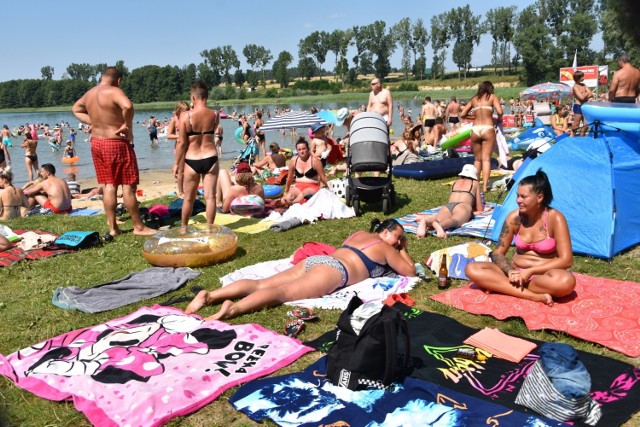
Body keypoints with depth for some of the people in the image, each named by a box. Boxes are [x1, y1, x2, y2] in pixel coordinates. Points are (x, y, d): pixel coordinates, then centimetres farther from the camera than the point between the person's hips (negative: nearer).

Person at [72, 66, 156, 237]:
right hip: (117, 143, -7)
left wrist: (92, 122, 14)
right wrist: (127, 125, -20)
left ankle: (112, 228, 15)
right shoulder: (113, 91, -15)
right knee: (128, 186, 0)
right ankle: (139, 227, 8)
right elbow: (127, 106, -35)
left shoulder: (89, 94, 10)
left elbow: (75, 109, 27)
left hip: (97, 142, 8)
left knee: (108, 186, 12)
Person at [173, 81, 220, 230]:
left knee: (189, 198, 14)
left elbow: (182, 142, -9)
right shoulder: (215, 114, -2)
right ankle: (210, 227, 9)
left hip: (192, 161, -1)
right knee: (210, 196, 6)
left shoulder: (186, 116, -10)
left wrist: (176, 163, 2)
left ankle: (184, 227, 28)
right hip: (210, 159, 1)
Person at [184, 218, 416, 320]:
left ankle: (210, 295, -24)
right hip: (333, 270, -7)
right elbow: (409, 271, 20)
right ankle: (232, 308, -51)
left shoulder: (360, 233, 36)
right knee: (284, 292, -29)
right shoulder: (385, 248, 16)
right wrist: (403, 250, 38)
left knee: (261, 284, -8)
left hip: (315, 259, 7)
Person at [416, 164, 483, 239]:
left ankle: (425, 221, -64)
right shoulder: (475, 183, 29)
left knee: (438, 220, -29)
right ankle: (439, 225, -70)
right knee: (456, 221, -36)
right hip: (462, 206, -4)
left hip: (447, 206, 4)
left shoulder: (456, 182, 38)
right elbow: (480, 209, 28)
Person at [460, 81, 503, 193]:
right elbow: (500, 112, -5)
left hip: (475, 130, 3)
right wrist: (499, 119, 14)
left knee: (477, 159, 16)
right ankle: (485, 185, -7)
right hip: (488, 129, -3)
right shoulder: (492, 97, 8)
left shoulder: (474, 99, 16)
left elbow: (463, 114, 13)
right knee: (486, 159, -1)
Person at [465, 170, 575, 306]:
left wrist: (530, 271, -20)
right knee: (472, 270, -20)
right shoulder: (514, 217, -3)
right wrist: (511, 271, -20)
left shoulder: (555, 218, -12)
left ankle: (501, 286, -25)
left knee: (566, 281, -39)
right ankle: (534, 296, -27)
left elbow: (566, 260, -14)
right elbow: (497, 253, 2)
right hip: (516, 271, 4)